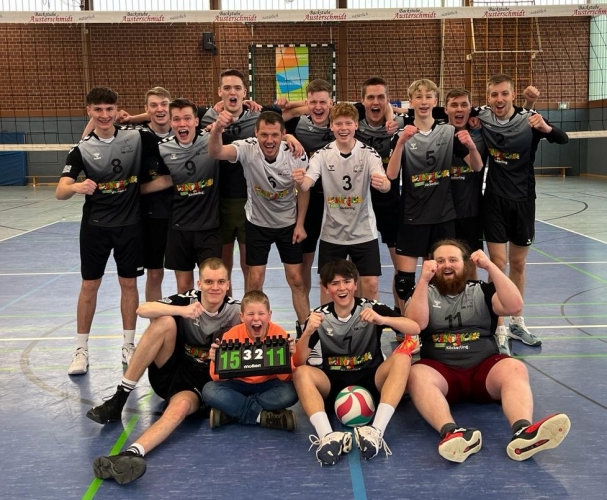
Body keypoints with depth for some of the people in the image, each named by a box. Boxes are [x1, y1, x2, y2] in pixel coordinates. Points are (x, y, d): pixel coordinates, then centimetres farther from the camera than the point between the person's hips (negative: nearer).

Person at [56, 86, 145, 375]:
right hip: (95, 225, 0)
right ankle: (81, 349, 18)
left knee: (128, 283, 8)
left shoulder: (136, 137, -5)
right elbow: (60, 192, -15)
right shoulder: (82, 148, -7)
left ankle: (129, 345, 22)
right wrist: (77, 186, -35)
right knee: (89, 285, 6)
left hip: (130, 224, 0)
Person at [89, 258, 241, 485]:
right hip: (170, 372, 2)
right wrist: (182, 311, -35)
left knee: (180, 406, -36)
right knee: (165, 322, -24)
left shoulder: (236, 311, -6)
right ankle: (119, 398, -23)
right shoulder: (188, 299, -6)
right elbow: (142, 309, -19)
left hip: (201, 384, -2)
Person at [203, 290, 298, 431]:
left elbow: (285, 378, -15)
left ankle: (231, 413, -20)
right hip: (239, 385, 1)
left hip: (268, 385, 0)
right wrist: (216, 361, -33)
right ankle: (264, 416, -23)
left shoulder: (279, 335, -17)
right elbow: (218, 378, -12)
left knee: (291, 392, -31)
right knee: (210, 391, -26)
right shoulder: (231, 336, -15)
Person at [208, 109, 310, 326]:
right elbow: (215, 153, -43)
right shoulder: (247, 149, -24)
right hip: (257, 223, -1)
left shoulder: (297, 154, -20)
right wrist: (217, 129, -63)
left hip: (289, 223, 1)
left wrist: (300, 224, -3)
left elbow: (303, 189, -3)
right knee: (255, 280, 1)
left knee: (296, 279, 4)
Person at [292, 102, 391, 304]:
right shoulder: (322, 154, -6)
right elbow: (306, 185, -18)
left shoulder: (369, 153, -9)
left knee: (370, 285, 2)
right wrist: (299, 181, -43)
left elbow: (386, 185, -22)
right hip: (331, 233, 1)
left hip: (364, 232, -1)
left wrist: (382, 184, -47)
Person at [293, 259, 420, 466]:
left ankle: (376, 431, -41)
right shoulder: (320, 316, -2)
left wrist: (382, 320, -33)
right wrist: (307, 333, -28)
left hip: (370, 379, -1)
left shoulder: (371, 308, -4)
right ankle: (327, 436, -46)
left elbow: (415, 328, -16)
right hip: (334, 383, 1)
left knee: (402, 357, -27)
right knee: (301, 373, -26)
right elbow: (299, 361, -9)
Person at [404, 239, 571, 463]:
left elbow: (515, 306, -4)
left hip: (484, 367, 1)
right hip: (440, 370, -1)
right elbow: (415, 324, -6)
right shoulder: (425, 293, 14)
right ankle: (451, 433, -56)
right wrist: (423, 279, -13)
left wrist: (490, 266, -9)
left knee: (515, 369, -30)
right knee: (416, 374, -34)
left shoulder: (481, 290, 15)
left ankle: (523, 433, -55)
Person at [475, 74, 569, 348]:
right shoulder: (481, 117, -7)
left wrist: (545, 127, -39)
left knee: (518, 264, 12)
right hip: (494, 201, -1)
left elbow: (564, 139, -18)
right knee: (498, 264, -5)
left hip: (523, 201, 1)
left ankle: (516, 323, 27)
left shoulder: (529, 119, -11)